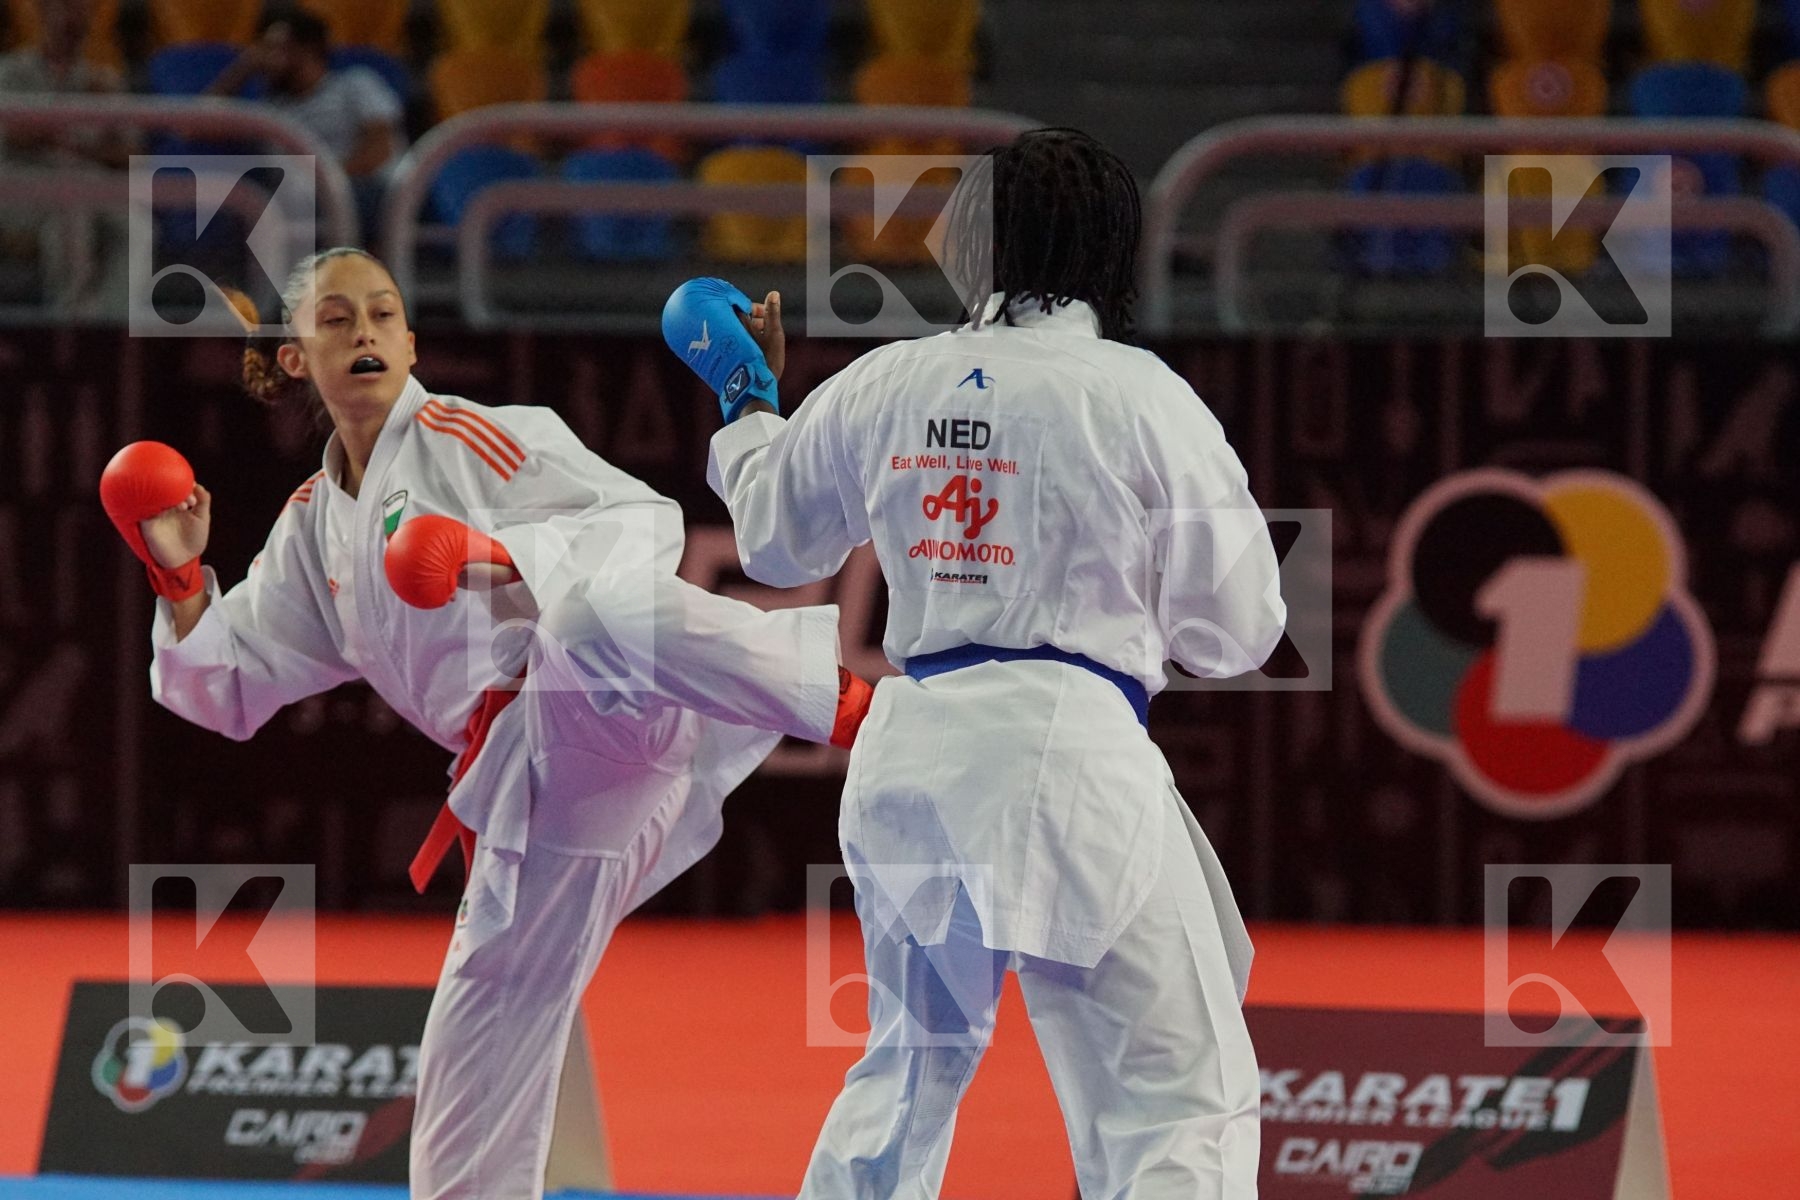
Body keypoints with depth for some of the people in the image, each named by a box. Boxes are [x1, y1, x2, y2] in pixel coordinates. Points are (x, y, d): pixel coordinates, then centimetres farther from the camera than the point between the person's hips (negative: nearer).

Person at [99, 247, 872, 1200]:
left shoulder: (474, 438, 5)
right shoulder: (316, 531, 24)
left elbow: (645, 521, -6)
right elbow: (229, 687, 26)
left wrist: (504, 554, -21)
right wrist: (179, 577, 9)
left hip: (612, 716, -7)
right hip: (536, 791, 7)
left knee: (589, 625, -44)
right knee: (476, 1047, 7)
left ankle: (846, 699, -48)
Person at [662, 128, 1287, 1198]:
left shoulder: (881, 388, 5)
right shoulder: (1144, 399, -7)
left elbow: (777, 541, 24)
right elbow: (1231, 630, 0)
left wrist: (749, 400, 41)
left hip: (912, 749, 6)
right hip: (1069, 748, -6)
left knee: (913, 1062, 27)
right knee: (1185, 1102, -6)